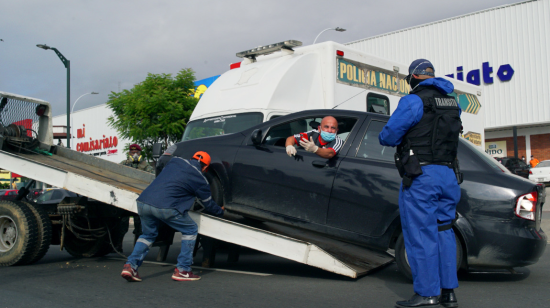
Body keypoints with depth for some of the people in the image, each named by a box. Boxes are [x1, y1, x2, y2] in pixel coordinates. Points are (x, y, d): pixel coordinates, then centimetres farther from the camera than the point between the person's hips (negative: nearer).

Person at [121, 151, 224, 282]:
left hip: (142, 202, 6)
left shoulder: (175, 161, 21)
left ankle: (130, 265, 12)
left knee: (148, 234, 28)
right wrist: (221, 211, 42)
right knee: (190, 230, 15)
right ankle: (182, 270, 12)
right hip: (165, 207, -6)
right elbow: (209, 205, 21)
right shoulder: (200, 179, 9)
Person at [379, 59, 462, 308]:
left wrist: (386, 137, 12)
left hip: (421, 177, -7)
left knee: (420, 234, -2)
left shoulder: (414, 101, -9)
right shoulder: (452, 103, 15)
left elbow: (388, 136, -10)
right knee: (443, 231, 13)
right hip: (448, 175, 8)